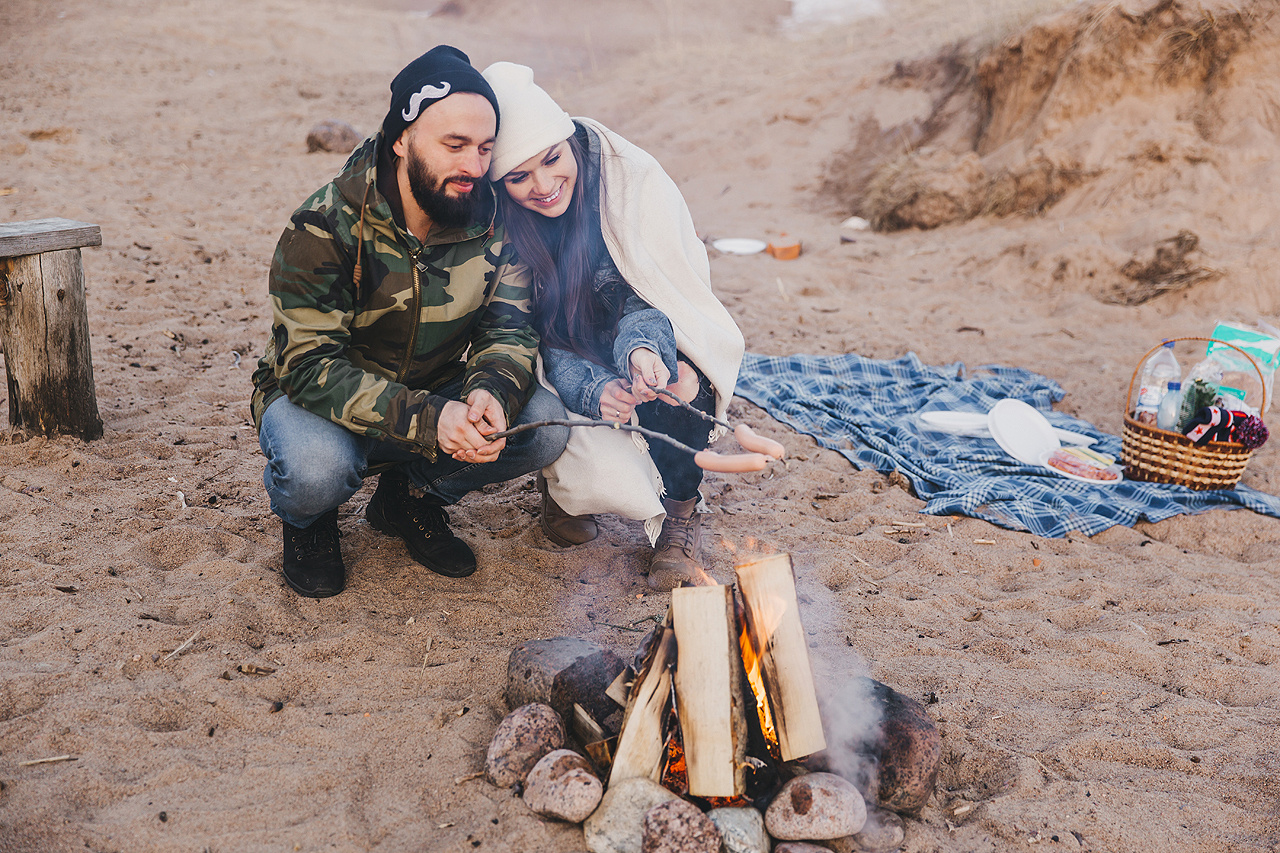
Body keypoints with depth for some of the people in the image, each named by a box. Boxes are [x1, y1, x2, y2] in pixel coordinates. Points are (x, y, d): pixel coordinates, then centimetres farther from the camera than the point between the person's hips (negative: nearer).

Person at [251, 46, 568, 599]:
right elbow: (311, 367, -28)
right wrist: (426, 421, -42)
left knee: (546, 424, -20)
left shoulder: (490, 220, -10)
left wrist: (491, 391, -35)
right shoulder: (324, 229, -23)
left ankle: (411, 498, 7)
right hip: (316, 397, -4)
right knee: (315, 470, -38)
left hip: (435, 398, 4)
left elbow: (510, 329, -9)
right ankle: (307, 520, 4)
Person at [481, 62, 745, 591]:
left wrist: (640, 348, -40)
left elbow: (652, 297, -17)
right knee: (612, 480, -30)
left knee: (649, 339, -35)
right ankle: (563, 480, 10)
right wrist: (591, 390, -32)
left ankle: (680, 513, -16)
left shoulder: (635, 182, -18)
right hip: (565, 380, 0)